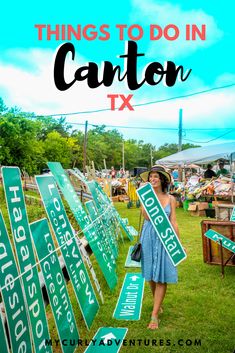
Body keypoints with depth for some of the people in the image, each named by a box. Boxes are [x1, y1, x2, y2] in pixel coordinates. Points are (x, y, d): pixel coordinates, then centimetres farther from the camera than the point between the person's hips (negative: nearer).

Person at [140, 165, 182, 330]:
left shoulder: (170, 199, 3)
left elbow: (173, 222, 3)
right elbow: (147, 216, -15)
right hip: (149, 237, 1)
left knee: (161, 277, -2)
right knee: (151, 275, 11)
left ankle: (154, 315, 5)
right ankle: (158, 303, 35)